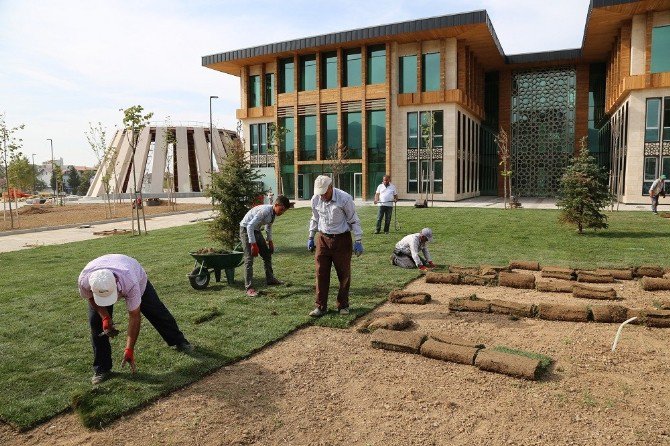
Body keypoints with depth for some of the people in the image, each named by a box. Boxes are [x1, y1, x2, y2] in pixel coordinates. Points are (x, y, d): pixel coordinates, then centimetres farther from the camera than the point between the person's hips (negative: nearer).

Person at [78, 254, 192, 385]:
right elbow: (90, 298, -14)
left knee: (156, 312, 6)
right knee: (96, 322, -12)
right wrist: (105, 317, -27)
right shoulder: (84, 280, -41)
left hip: (138, 277, -2)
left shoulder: (130, 283, -48)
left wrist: (129, 349, -33)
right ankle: (101, 369, 3)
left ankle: (179, 341, 31)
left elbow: (134, 317, -36)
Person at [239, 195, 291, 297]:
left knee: (267, 254, 14)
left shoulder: (273, 213, -3)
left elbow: (268, 227, 15)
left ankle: (270, 279, 29)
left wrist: (270, 241, 12)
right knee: (249, 259, -13)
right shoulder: (264, 211, -30)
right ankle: (249, 287, -10)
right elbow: (250, 226, -31)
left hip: (256, 230, 9)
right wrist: (253, 244, -29)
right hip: (246, 230, -9)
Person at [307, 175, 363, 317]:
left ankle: (343, 305, 20)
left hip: (342, 239, -3)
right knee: (321, 273, 1)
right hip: (323, 239, 3)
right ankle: (321, 306, 10)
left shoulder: (344, 199, -15)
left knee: (344, 274, 6)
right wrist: (311, 237, 16)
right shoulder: (315, 199, -3)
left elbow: (354, 220, -8)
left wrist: (358, 241, -10)